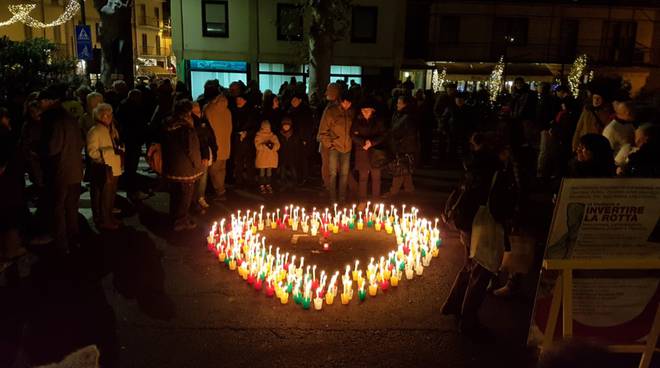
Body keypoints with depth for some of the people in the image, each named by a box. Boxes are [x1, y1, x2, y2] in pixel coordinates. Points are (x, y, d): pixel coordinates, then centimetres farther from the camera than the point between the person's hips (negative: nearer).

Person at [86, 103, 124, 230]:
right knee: (103, 197, 0)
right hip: (103, 169, -8)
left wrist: (120, 147, 0)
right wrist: (112, 150, -24)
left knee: (111, 196, 17)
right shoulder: (94, 131, -12)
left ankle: (109, 218, 31)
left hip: (114, 168, 8)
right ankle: (102, 221, 13)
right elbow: (92, 152, -19)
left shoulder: (112, 129, 12)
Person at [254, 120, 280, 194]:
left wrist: (273, 145, -17)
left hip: (271, 157, 3)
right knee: (262, 171, -2)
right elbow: (257, 146, -9)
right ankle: (261, 186, 4)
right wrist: (265, 145, -23)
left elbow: (277, 145, 4)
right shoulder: (258, 135, 2)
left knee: (269, 171, 5)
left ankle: (268, 185, 14)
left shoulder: (273, 136, 11)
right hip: (262, 157, -3)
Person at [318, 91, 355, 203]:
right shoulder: (331, 110, -7)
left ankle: (342, 199, 19)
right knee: (333, 174, -2)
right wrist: (329, 145, -9)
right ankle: (333, 200, 7)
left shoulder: (352, 112, 5)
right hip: (334, 147, -4)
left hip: (347, 147, 4)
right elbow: (323, 131, -5)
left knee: (344, 174, 8)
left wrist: (352, 142, 6)